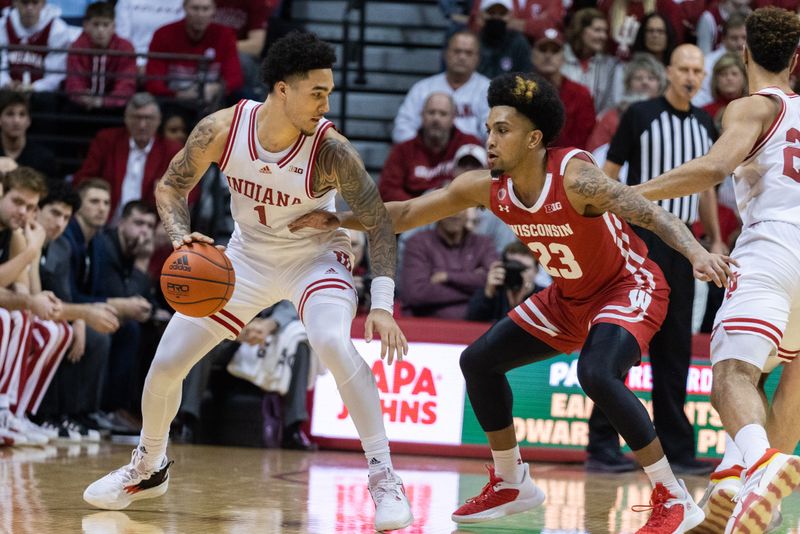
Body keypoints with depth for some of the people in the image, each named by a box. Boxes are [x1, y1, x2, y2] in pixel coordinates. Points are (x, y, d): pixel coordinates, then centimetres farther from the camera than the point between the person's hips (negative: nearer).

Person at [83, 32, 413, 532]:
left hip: (316, 256, -3)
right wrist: (181, 236, -25)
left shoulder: (331, 149, -28)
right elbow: (171, 185, -5)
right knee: (165, 364, 2)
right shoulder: (223, 129, -21)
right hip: (248, 255, 4)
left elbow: (379, 223, -19)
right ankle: (148, 469, 31)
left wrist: (382, 304, -29)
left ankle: (384, 478, -25)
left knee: (334, 343, -35)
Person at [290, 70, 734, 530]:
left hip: (629, 287, -8)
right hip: (570, 298, 8)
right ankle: (511, 484, 24)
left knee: (597, 374, -34)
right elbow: (406, 214, -1)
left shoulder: (573, 176, -31)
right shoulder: (487, 188, -11)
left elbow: (651, 213, -40)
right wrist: (337, 221, -10)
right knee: (479, 361, 7)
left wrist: (697, 252, -56)